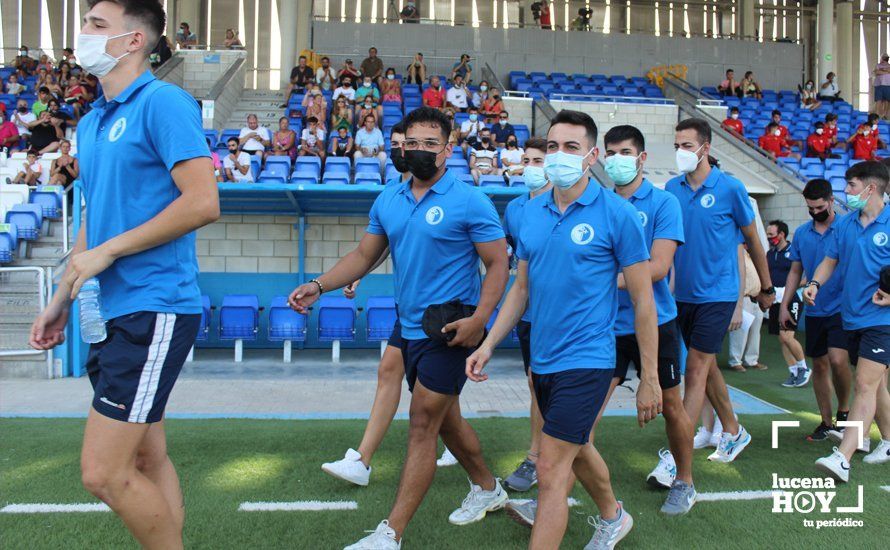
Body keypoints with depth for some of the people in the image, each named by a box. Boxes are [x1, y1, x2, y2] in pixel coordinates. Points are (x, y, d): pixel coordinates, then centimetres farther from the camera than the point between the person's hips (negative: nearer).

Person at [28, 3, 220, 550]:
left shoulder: (162, 102, -10)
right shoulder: (91, 123, 16)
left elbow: (203, 202, -19)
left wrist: (106, 252, -14)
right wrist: (62, 300, 22)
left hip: (153, 309, -9)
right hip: (114, 311, 9)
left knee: (104, 472, -8)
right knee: (148, 458, 15)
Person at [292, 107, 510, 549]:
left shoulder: (469, 201, -11)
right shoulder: (388, 201, 7)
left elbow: (498, 264, -10)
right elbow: (364, 255, 12)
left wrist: (479, 319, -22)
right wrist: (319, 286, -2)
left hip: (451, 330, -7)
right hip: (411, 328, 7)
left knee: (423, 424, -5)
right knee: (445, 418, 19)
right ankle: (487, 488, 41)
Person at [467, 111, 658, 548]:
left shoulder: (617, 214, -11)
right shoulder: (531, 212, 5)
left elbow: (643, 301, -8)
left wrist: (649, 380, -8)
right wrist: (489, 344, 4)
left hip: (586, 360, -6)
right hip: (541, 361, 7)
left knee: (551, 471, -8)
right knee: (577, 448, 25)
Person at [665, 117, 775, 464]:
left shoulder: (730, 189, -9)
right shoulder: (672, 188, 3)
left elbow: (753, 240, 2)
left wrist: (767, 288, 10)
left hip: (717, 295, -5)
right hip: (683, 293, 5)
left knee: (696, 372, -8)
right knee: (707, 368, 16)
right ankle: (733, 432, 35)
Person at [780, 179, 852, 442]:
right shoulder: (801, 233, 7)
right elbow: (795, 272, 14)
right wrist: (784, 305, 9)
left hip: (841, 308, -4)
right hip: (814, 311, 4)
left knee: (838, 360, -18)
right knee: (819, 365, 9)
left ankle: (844, 409, 8)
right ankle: (826, 422, 21)